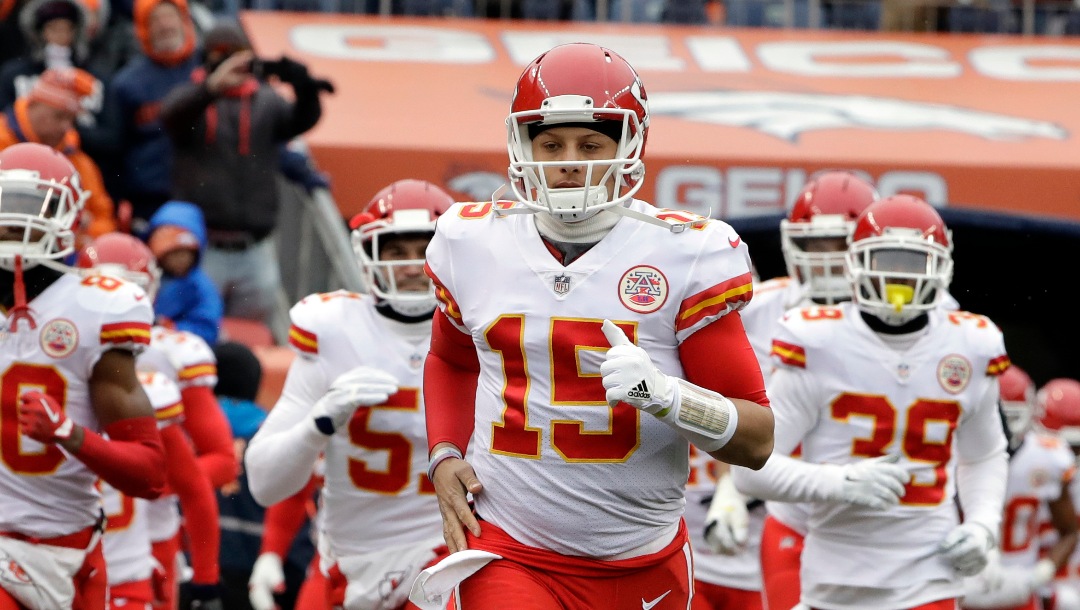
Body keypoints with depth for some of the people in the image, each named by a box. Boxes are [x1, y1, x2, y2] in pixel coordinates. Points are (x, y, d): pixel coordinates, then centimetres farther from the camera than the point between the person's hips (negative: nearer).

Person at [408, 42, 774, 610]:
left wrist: (660, 393, -23)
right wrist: (444, 456, 9)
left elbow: (757, 440, -6)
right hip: (510, 556, 0)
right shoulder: (474, 243, 3)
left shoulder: (682, 255, -6)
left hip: (641, 564, 0)